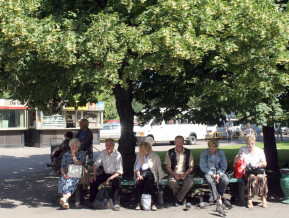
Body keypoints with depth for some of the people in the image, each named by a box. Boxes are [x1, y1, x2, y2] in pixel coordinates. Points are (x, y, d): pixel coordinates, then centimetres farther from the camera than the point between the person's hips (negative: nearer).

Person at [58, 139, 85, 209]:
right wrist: (64, 174, -6)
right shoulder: (66, 155, 17)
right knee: (62, 181, -32)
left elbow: (78, 164, -3)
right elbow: (62, 167, 14)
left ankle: (65, 198, -55)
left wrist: (73, 155, -7)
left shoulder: (82, 154, 9)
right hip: (67, 174, 2)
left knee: (70, 182, -35)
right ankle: (65, 202, -44)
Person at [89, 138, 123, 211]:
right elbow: (96, 164, 4)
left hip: (115, 174, -4)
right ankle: (91, 201, 1)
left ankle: (116, 203, -28)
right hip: (105, 174, 4)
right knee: (93, 180, -17)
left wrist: (110, 178, -27)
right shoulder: (103, 153, -1)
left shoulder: (117, 155, -14)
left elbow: (119, 171, -16)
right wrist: (94, 175, -12)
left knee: (115, 181, -36)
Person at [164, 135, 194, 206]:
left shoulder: (188, 152, 6)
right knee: (172, 183, -34)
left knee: (189, 182, -32)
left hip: (185, 174, 1)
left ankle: (178, 199, -10)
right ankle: (182, 198, -3)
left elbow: (191, 167, 5)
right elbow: (168, 167, 2)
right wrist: (175, 175, -16)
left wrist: (185, 174, -14)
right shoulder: (170, 153, 4)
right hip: (173, 174, -1)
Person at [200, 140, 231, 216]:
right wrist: (212, 174, -15)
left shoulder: (221, 152, 4)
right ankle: (219, 202, -33)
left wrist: (218, 174, -13)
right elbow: (203, 167, -4)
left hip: (219, 172, 2)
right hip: (208, 172, -2)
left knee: (226, 180, -31)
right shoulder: (204, 153, -2)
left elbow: (224, 166, 5)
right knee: (211, 181, -37)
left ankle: (218, 196, -9)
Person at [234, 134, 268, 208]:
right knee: (252, 177, -35)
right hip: (246, 172, -1)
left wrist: (259, 164, -17)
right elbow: (235, 161, 5)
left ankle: (264, 199, -29)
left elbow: (265, 163, 6)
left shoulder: (260, 150, 12)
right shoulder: (242, 149, 10)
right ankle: (250, 200, -34)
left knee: (261, 177, -34)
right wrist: (239, 156, -17)